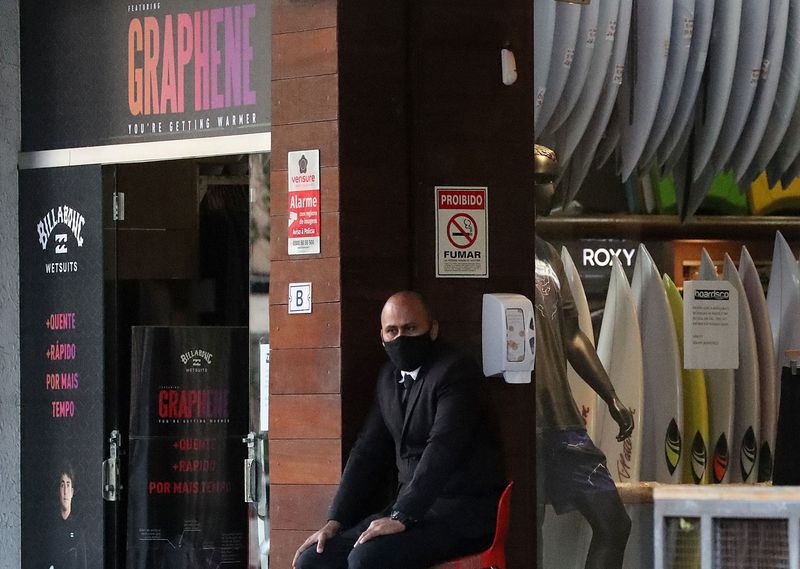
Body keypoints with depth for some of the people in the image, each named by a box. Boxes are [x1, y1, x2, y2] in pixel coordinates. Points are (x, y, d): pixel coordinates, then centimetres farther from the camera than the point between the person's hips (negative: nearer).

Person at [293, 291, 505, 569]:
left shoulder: (455, 372, -10)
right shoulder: (389, 377, 15)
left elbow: (442, 449, -22)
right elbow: (368, 451, 16)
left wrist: (401, 517, -29)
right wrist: (335, 520, 5)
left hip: (460, 512, -8)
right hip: (408, 509, 8)